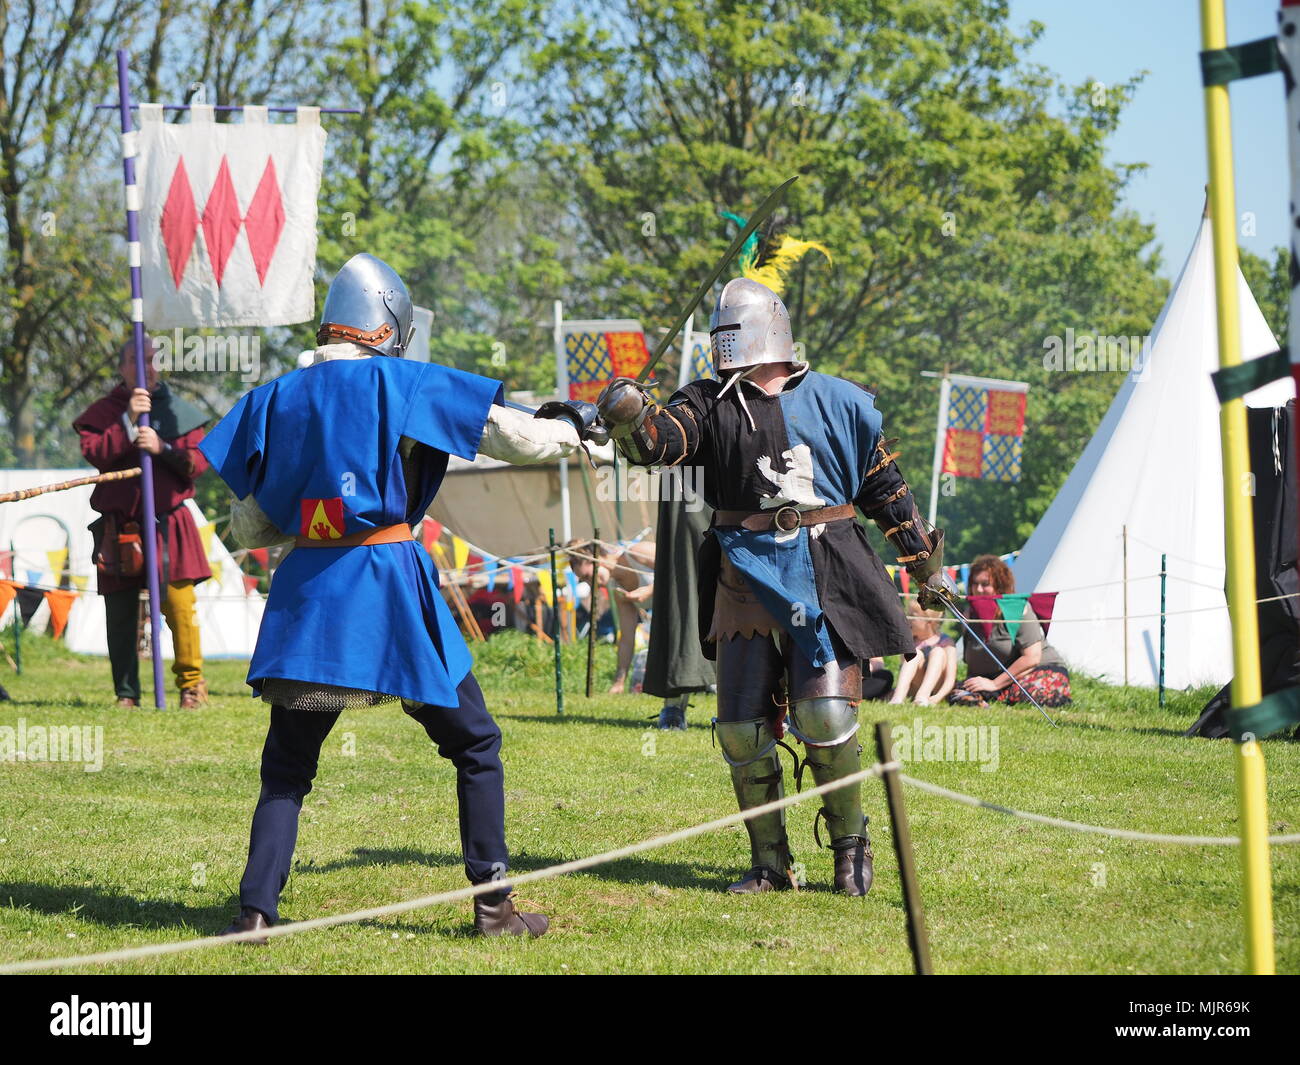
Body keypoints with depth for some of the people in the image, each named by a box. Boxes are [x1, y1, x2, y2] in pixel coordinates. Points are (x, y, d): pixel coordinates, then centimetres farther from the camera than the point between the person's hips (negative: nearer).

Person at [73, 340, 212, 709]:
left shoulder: (178, 411, 8)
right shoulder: (103, 412, 8)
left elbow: (197, 462, 0)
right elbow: (94, 452, -9)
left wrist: (162, 448, -15)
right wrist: (129, 420, -15)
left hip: (169, 523, -1)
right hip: (119, 524, 1)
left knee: (179, 602, -10)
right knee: (120, 611, 2)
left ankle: (192, 683, 2)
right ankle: (126, 692, 11)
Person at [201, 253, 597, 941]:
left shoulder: (276, 400, 8)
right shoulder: (405, 385, -2)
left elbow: (249, 528, 11)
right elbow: (518, 437, -1)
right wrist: (573, 425, 18)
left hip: (305, 591, 3)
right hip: (388, 586, -3)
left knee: (287, 766, 13)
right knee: (475, 747, 12)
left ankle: (255, 910, -1)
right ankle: (492, 904, 12)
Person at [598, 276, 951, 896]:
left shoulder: (835, 402, 7)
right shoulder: (710, 404, 7)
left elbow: (884, 485, 15)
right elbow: (659, 442, -12)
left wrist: (922, 558, 19)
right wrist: (628, 421, -35)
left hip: (823, 577, -2)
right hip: (746, 577, 2)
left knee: (825, 716, -13)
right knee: (741, 725, 0)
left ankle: (851, 844, 8)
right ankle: (769, 862, 13)